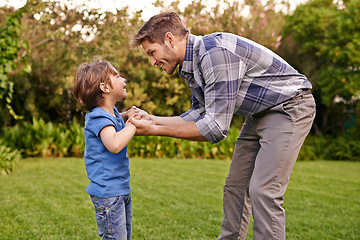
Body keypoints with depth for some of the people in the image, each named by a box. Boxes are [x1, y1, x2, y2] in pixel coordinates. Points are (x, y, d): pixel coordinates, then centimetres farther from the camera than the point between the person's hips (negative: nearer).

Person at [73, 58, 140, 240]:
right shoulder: (99, 117, -19)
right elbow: (114, 144, -37)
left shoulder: (112, 113, 10)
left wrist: (126, 115, 17)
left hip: (122, 189, 10)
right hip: (107, 192, -10)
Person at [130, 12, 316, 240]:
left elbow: (215, 127, -29)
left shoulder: (216, 52, -29)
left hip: (290, 107, -9)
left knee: (263, 191, -14)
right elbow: (200, 115, 7)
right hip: (260, 113, 10)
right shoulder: (192, 63, 2)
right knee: (235, 186, 10)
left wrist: (156, 131, -23)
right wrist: (151, 119, -1)